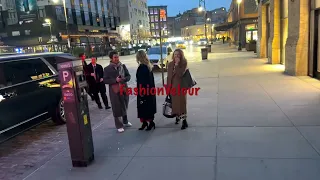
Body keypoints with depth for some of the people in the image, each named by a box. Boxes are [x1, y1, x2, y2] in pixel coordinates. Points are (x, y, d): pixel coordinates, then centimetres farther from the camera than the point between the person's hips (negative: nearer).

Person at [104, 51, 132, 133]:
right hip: (114, 90, -4)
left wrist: (124, 79, -14)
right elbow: (105, 80, -8)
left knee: (125, 106, 18)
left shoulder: (123, 66, 5)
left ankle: (125, 121, 38)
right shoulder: (107, 68, -5)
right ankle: (119, 126, 11)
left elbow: (128, 76, 8)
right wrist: (115, 80, -20)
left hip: (124, 89, 4)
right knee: (117, 108, 0)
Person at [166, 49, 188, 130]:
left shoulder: (184, 63, -6)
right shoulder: (170, 64, 6)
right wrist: (168, 87, 7)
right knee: (175, 102, 10)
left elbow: (181, 74, -20)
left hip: (181, 86, -4)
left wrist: (177, 65, -20)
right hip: (173, 86, 4)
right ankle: (177, 116, 29)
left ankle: (184, 120, -4)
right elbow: (168, 76, 9)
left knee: (181, 102, -7)